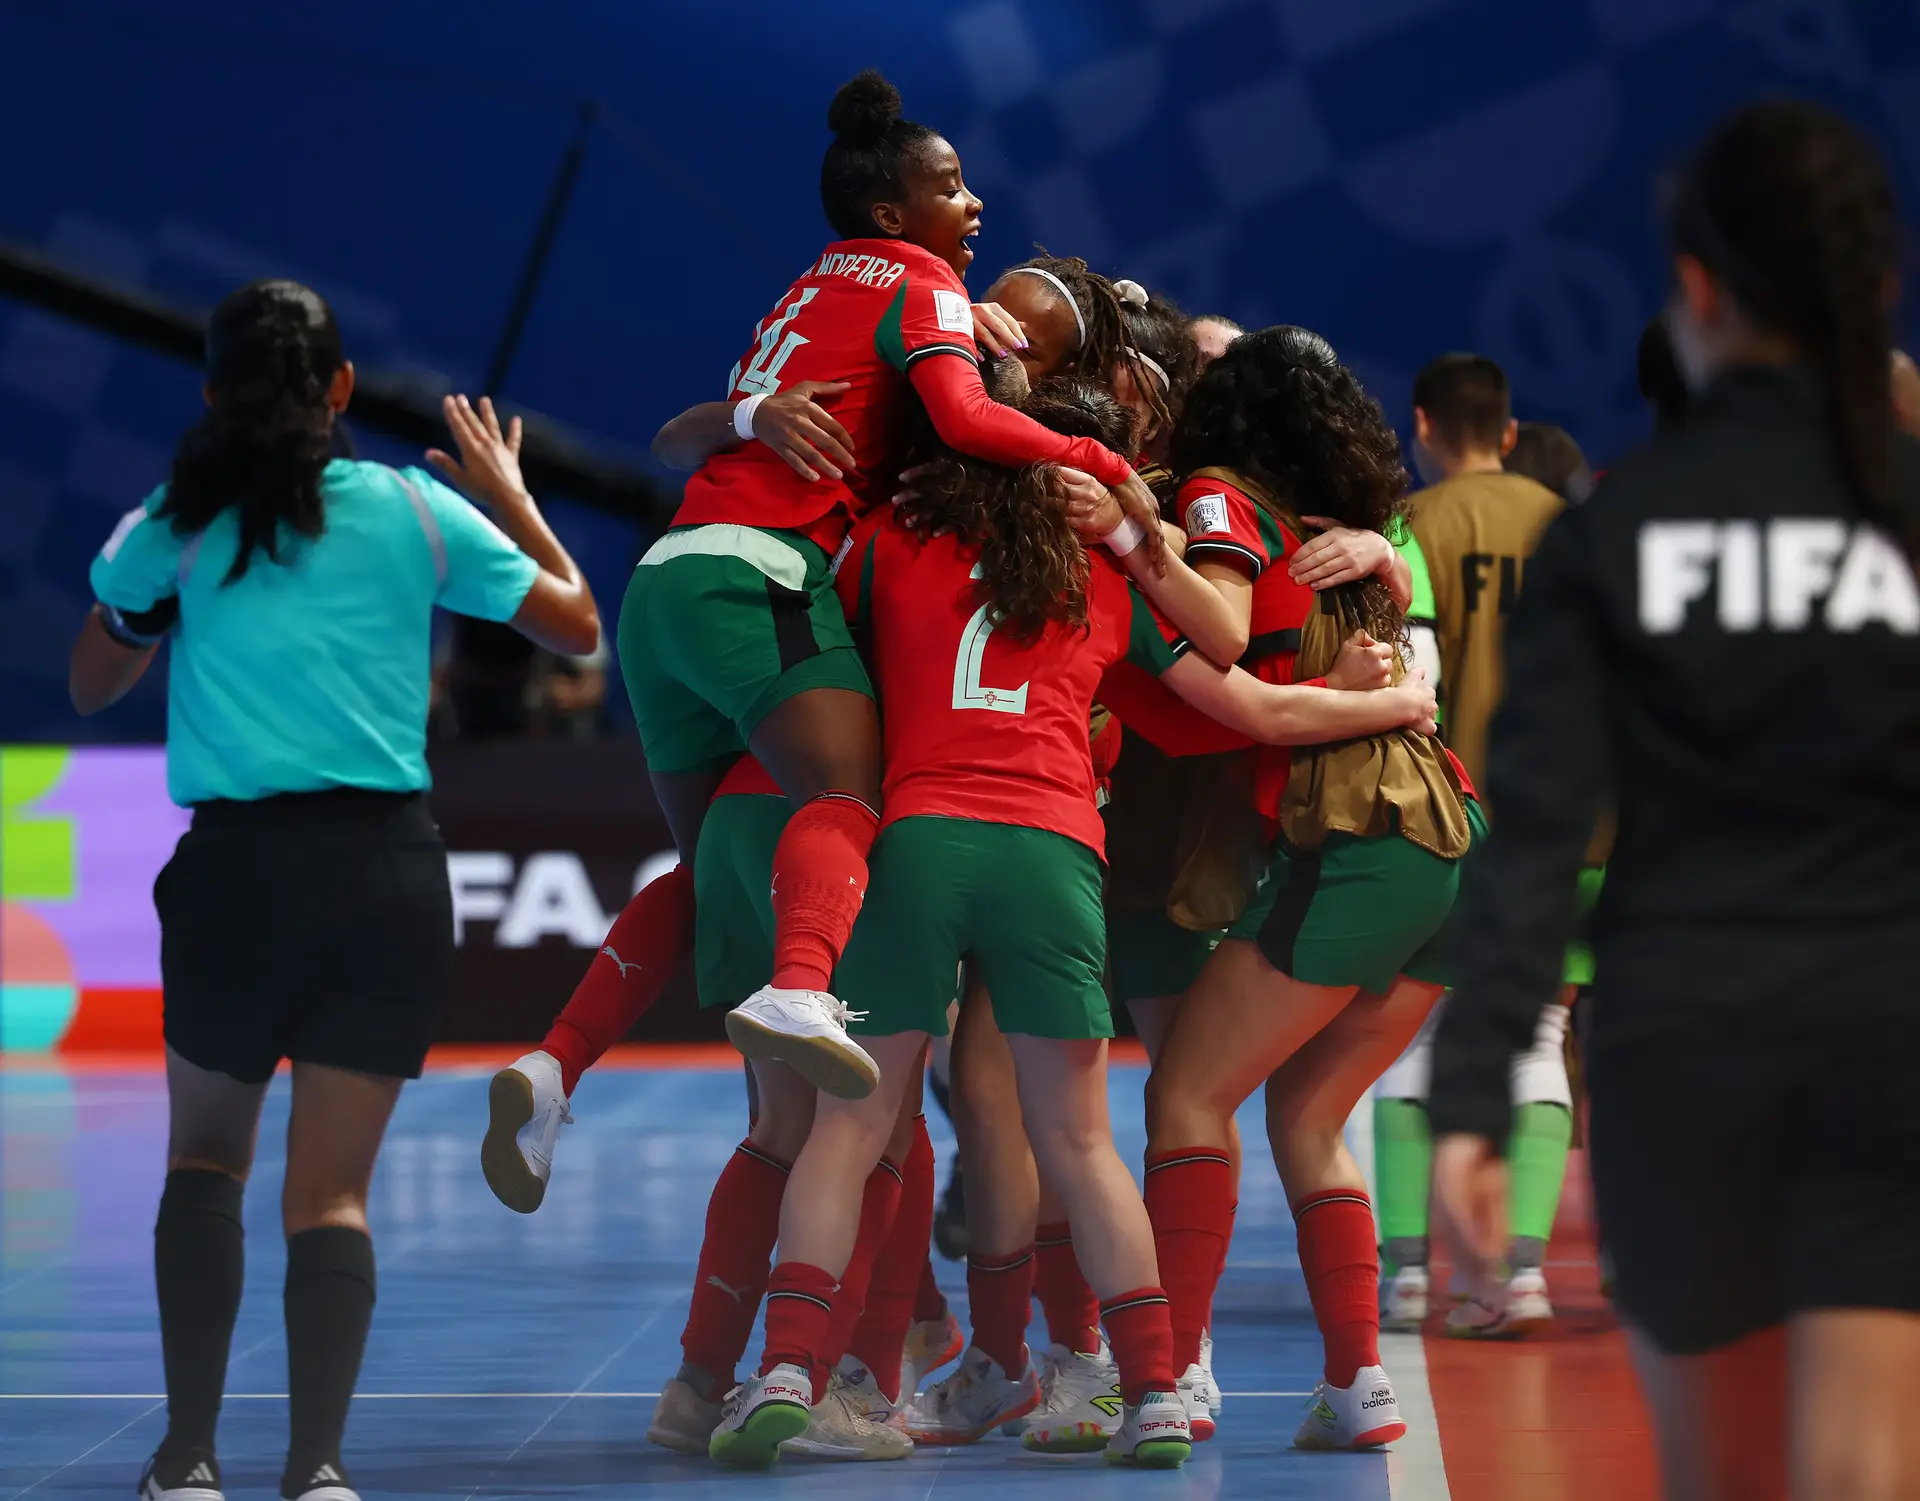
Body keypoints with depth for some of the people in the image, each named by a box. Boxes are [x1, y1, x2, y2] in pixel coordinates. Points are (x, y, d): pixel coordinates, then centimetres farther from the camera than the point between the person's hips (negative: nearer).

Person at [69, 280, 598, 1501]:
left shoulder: (174, 527, 3)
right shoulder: (416, 512, 4)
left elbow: (92, 687, 19)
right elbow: (578, 626, 15)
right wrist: (511, 496, 28)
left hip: (238, 864, 0)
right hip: (391, 871, 0)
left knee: (205, 1158, 18)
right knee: (330, 1191, 4)